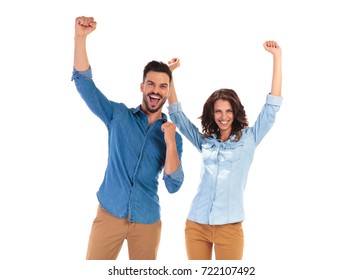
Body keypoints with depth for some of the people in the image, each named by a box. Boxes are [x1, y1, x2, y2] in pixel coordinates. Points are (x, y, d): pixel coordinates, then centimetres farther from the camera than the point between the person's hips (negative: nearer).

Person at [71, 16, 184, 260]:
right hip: (110, 213, -1)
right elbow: (84, 82, -6)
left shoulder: (172, 135, 2)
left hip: (147, 220, 1)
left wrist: (170, 143, -18)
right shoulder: (119, 115, 2)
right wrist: (80, 37, -17)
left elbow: (173, 186, -6)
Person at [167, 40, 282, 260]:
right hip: (196, 225, 3)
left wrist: (277, 57, -5)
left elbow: (273, 106, -2)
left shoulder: (248, 139, 3)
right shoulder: (205, 141, 10)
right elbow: (177, 114, 15)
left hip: (229, 226, -3)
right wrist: (169, 73, 11)